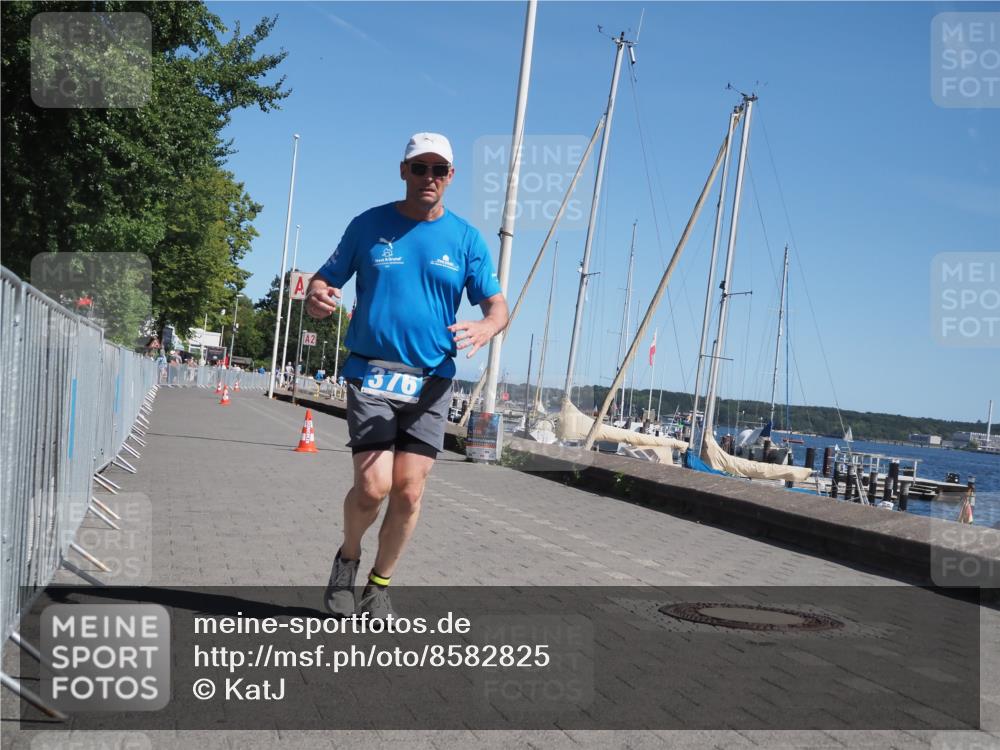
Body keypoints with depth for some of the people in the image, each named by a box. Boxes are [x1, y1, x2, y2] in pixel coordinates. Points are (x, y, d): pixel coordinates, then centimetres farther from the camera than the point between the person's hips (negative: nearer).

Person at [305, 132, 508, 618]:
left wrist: (485, 329, -18)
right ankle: (348, 558, 18)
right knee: (373, 485, -13)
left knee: (409, 492, -3)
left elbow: (497, 306, 7)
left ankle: (380, 585, 20)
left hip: (432, 381, 2)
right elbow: (326, 279, 9)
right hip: (372, 372, -1)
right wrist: (316, 297, -16)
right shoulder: (369, 225, 5)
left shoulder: (466, 239, 7)